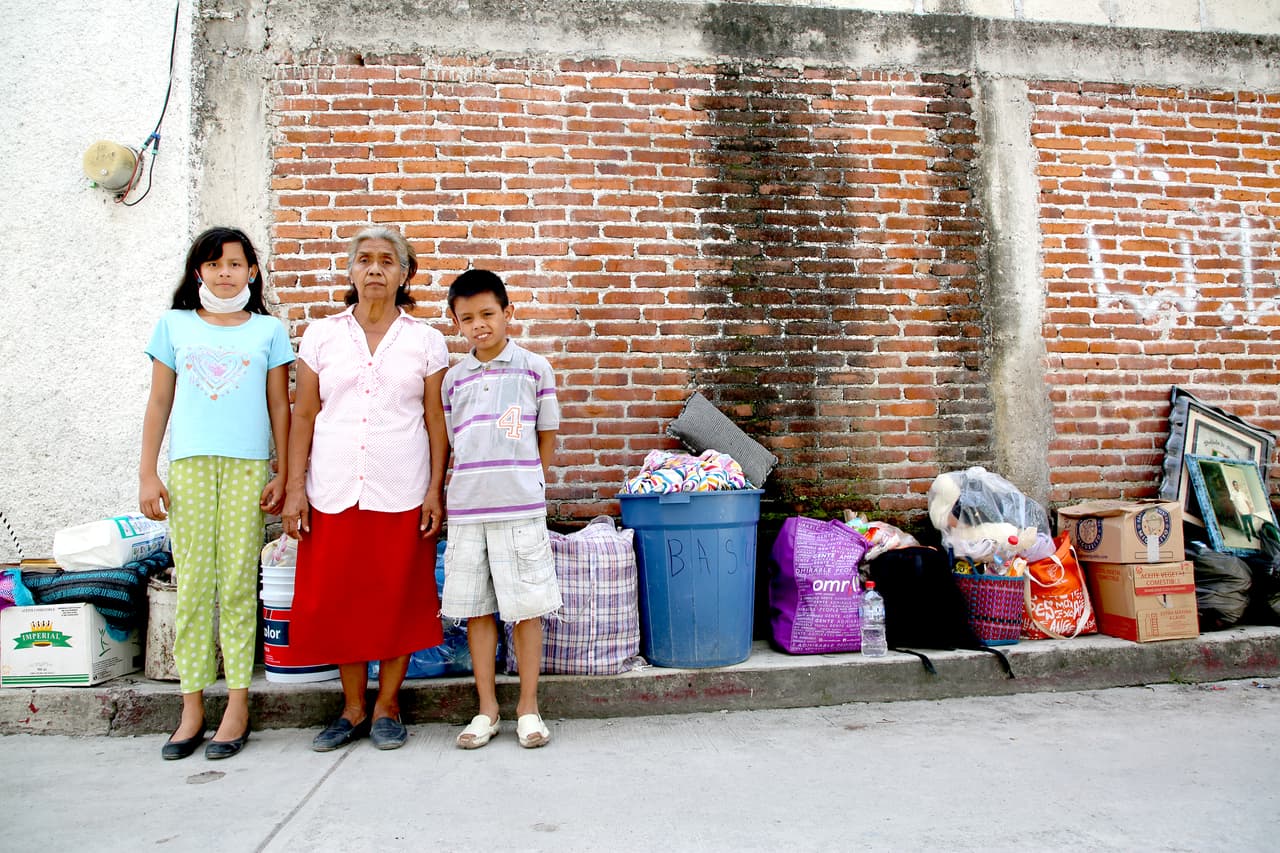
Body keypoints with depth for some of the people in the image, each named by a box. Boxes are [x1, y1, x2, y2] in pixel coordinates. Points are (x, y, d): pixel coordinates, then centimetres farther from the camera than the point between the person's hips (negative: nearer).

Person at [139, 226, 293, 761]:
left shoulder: (268, 330, 9)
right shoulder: (174, 325, 13)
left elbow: (280, 407, 8)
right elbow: (159, 403, 12)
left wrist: (282, 473, 1)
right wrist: (147, 473, 6)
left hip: (248, 466, -1)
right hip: (189, 464, 1)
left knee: (238, 584, -1)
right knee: (192, 585, 2)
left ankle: (237, 706, 6)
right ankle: (192, 708, 10)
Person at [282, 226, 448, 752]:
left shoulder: (426, 341, 4)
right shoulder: (321, 335, 7)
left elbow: (436, 420, 4)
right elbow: (303, 416, 7)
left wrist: (436, 490, -2)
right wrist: (295, 487, 1)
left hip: (402, 492, -1)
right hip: (333, 491, 1)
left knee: (399, 598, 4)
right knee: (336, 599, 6)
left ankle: (387, 705, 22)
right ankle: (353, 709, 23)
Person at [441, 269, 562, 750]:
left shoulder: (534, 368, 2)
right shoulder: (453, 378, 10)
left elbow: (547, 437, 7)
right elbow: (451, 443, 15)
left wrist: (527, 486, 6)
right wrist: (460, 492, 6)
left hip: (521, 508, -3)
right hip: (466, 510, 3)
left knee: (526, 607, 2)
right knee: (476, 609, 8)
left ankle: (528, 707, 16)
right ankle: (487, 709, 20)